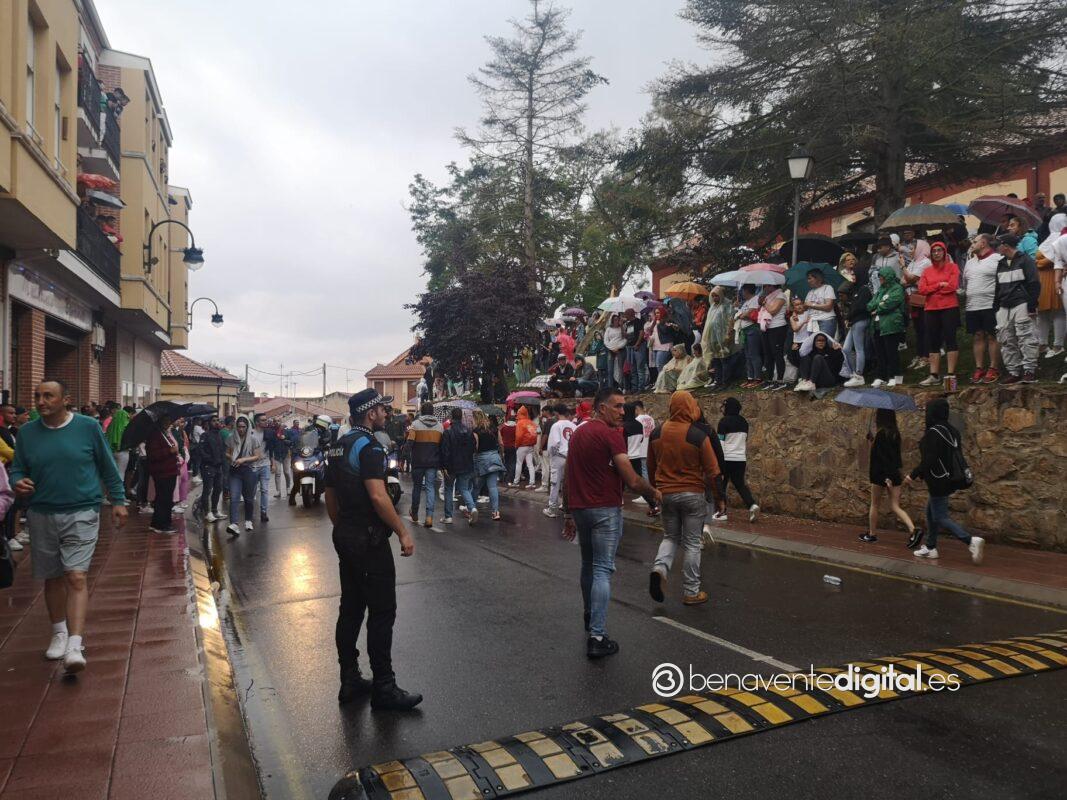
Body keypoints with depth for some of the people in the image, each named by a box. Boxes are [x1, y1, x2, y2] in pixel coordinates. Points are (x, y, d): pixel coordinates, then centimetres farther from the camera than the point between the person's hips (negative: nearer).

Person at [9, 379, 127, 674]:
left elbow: (108, 467, 3)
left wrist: (118, 500, 3)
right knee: (53, 578, 15)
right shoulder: (26, 432, 2)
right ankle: (59, 632, 34)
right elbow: (17, 469, 11)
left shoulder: (88, 427, -5)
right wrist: (18, 483, -12)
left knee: (76, 577, -13)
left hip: (81, 514, -4)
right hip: (41, 515, 4)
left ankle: (74, 645, -15)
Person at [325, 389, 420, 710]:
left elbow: (330, 497, 18)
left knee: (350, 608, 14)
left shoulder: (338, 447, 13)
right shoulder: (368, 445, -16)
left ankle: (349, 681, 22)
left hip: (344, 537, 10)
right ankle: (383, 688, 4)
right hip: (369, 539, -10)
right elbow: (377, 495, -25)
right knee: (382, 612, -2)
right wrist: (403, 533, -20)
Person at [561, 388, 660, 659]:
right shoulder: (611, 434, -13)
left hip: (579, 508, 7)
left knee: (588, 564, 22)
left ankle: (590, 617, 38)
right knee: (602, 570, -4)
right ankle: (597, 637, -6)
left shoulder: (577, 433, 11)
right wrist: (653, 493, 2)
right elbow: (632, 480, -16)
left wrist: (568, 514, 20)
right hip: (605, 510, -7)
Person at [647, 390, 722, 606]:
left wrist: (654, 491, 23)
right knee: (692, 543, 8)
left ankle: (659, 568, -8)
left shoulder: (656, 434, 0)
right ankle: (691, 592, 14)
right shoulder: (699, 436, -13)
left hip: (666, 494, 4)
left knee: (670, 537, 19)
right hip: (692, 495, -3)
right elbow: (712, 471, -10)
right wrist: (717, 496, 2)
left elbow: (651, 467, 10)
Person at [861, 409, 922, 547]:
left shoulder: (881, 433, -16)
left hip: (881, 474, -7)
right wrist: (872, 440, 23)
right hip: (895, 474, 7)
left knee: (874, 505, 10)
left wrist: (887, 477, -24)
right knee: (895, 506, 7)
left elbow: (882, 456, -21)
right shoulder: (895, 433, 8)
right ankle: (913, 530, -12)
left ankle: (871, 534, 20)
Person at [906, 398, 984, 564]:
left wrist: (913, 475, -12)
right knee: (931, 512, 18)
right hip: (948, 479, 9)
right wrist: (922, 474, 20)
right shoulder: (950, 430, 7)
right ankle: (930, 547, 25)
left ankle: (971, 540, -10)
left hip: (939, 482, -9)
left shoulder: (933, 432, -20)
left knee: (940, 517, -1)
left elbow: (929, 460, -24)